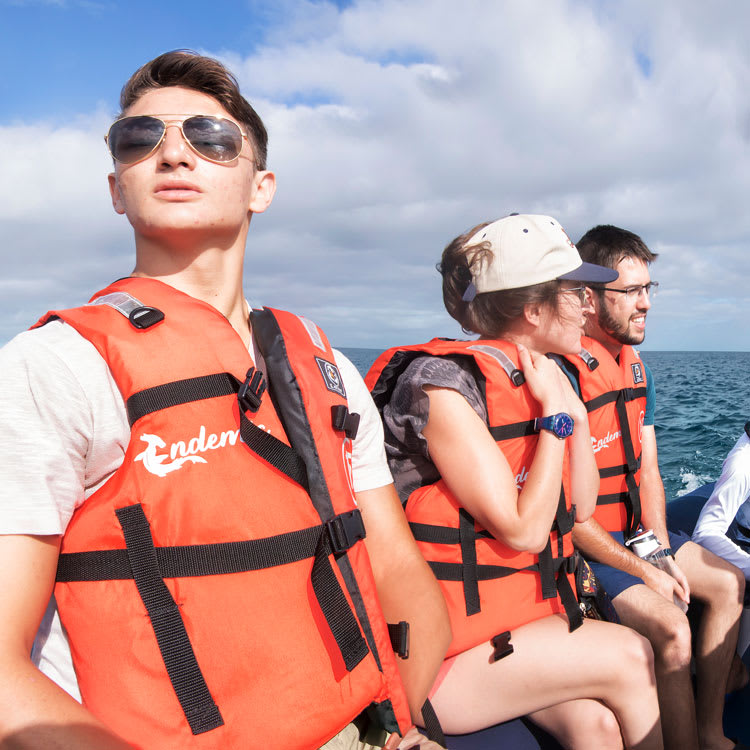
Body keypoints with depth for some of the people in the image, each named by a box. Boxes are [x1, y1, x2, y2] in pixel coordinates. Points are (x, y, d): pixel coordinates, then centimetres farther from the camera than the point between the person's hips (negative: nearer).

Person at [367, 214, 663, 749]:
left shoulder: (532, 380, 7)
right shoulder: (444, 387, -20)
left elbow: (581, 509, 10)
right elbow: (522, 531, -21)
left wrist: (577, 412, -2)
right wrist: (556, 414, -15)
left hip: (513, 619, 7)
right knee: (627, 658, -13)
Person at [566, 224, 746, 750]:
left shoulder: (635, 365, 6)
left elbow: (648, 470, 9)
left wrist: (663, 552, -2)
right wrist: (645, 571, -18)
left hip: (631, 529, 10)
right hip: (581, 544, -10)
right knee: (671, 627, -24)